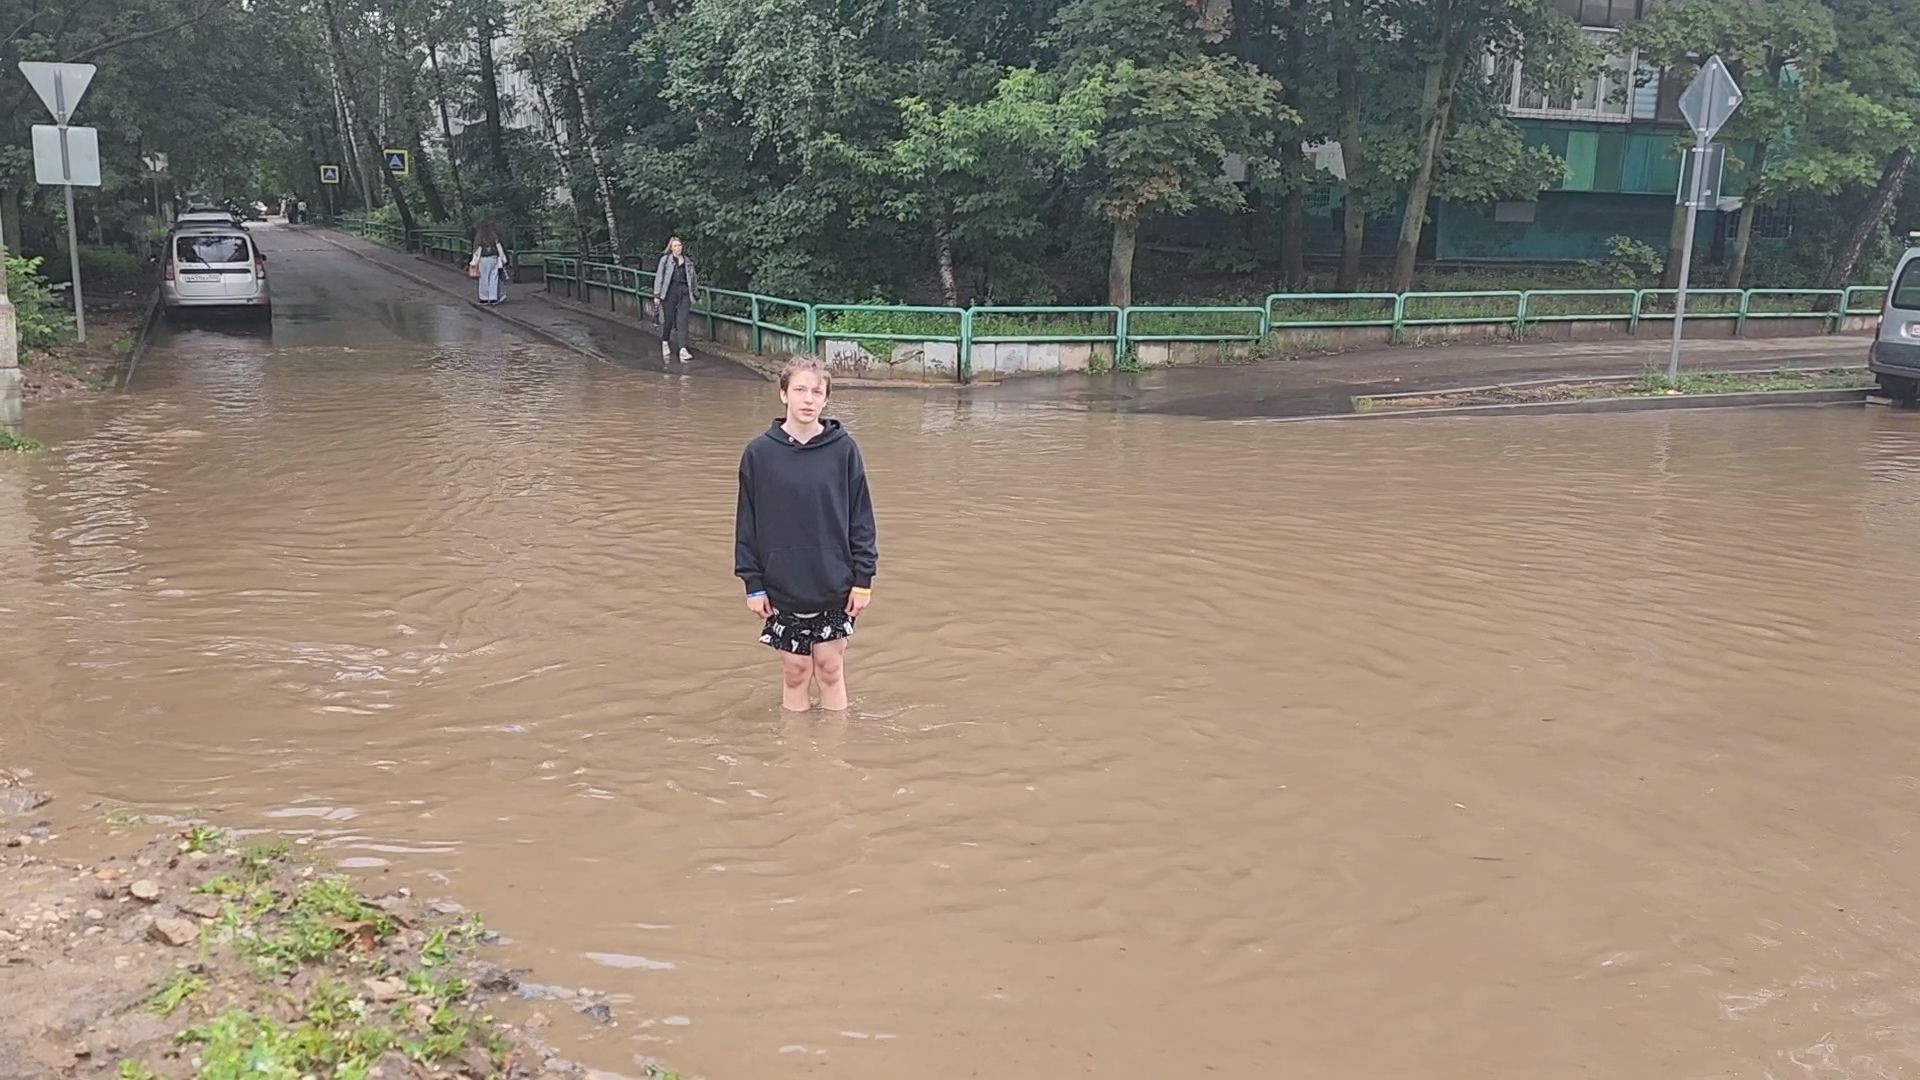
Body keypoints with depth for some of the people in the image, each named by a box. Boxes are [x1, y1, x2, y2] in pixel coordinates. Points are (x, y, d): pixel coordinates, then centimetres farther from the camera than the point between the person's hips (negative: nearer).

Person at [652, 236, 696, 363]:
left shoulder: (688, 261, 13)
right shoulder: (665, 259, 3)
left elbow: (693, 278, 22)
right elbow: (659, 277, 1)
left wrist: (693, 291, 18)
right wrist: (657, 295, -4)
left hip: (684, 293, 2)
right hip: (670, 292, -2)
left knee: (682, 321, -7)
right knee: (668, 320, 3)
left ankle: (683, 350, -14)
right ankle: (665, 343, 30)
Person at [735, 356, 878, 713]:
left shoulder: (844, 450, -3)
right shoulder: (759, 452, -3)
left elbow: (861, 519, 0)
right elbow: (747, 524, 1)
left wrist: (863, 579, -2)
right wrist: (752, 583, -2)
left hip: (835, 588, 0)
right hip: (783, 588, 0)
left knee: (831, 669, 9)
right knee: (795, 671, 10)